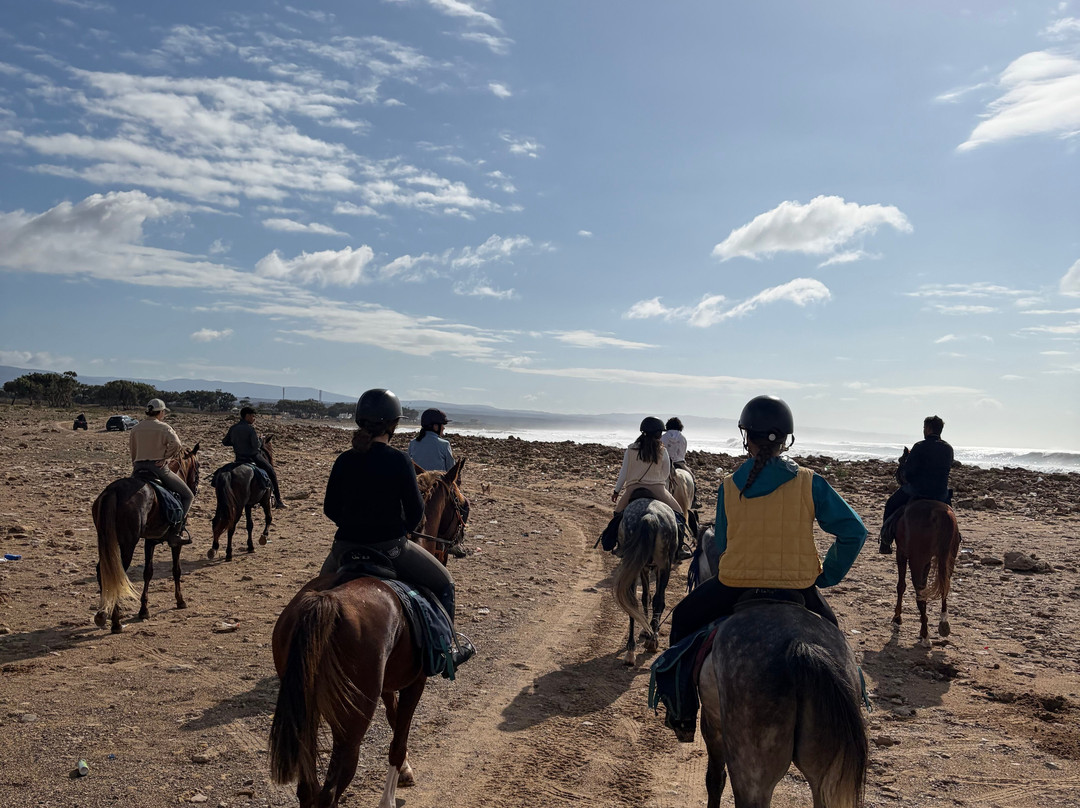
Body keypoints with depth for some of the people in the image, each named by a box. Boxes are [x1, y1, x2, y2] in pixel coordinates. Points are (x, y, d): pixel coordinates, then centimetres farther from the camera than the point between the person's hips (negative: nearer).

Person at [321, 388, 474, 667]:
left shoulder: (344, 461, -1)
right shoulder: (398, 460, -13)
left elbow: (330, 508, 5)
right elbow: (415, 511, -9)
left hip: (347, 547, 4)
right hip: (390, 547, -4)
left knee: (325, 578, 36)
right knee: (443, 583, 17)